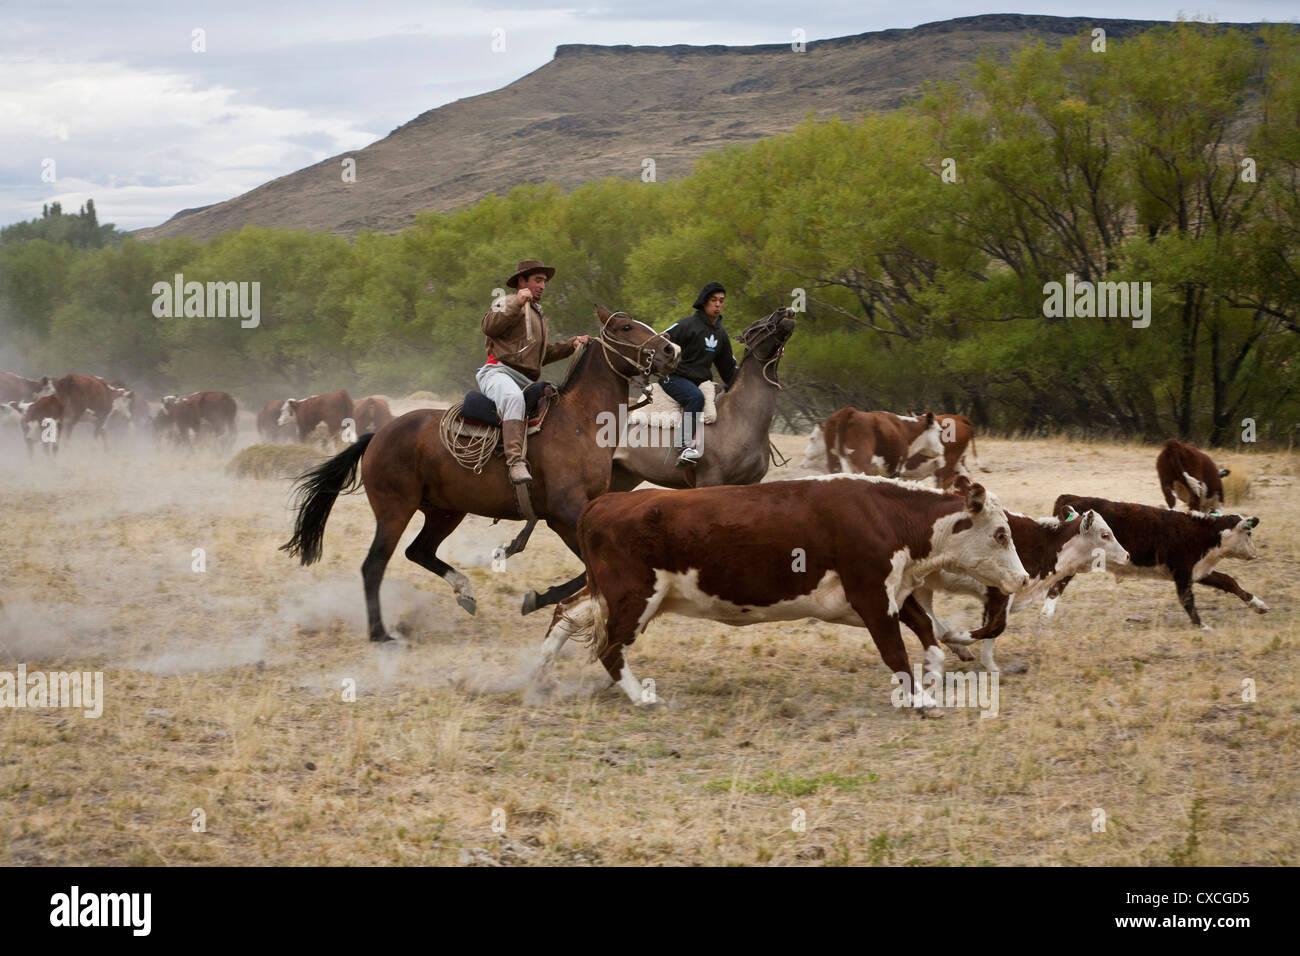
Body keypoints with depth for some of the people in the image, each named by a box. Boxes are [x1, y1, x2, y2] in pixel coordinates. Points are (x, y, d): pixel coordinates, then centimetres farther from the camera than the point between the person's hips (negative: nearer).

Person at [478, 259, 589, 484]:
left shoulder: (539, 314, 33)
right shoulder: (508, 304, 7)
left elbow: (544, 355, 36)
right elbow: (490, 327, -14)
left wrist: (572, 344, 25)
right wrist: (516, 304, -20)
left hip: (526, 381, 9)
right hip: (499, 371, -9)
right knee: (513, 398, -39)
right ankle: (516, 461, -52)